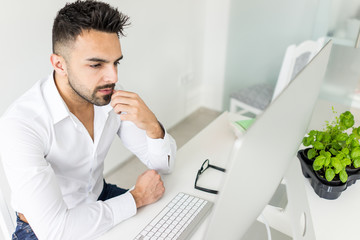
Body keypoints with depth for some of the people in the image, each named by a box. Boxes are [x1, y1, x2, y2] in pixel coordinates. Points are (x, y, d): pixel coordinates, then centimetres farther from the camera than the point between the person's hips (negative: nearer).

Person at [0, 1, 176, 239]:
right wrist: (136, 198, -25)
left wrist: (152, 126, -30)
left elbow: (164, 164, -9)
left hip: (98, 198, 4)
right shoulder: (20, 124, -29)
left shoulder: (111, 99, -13)